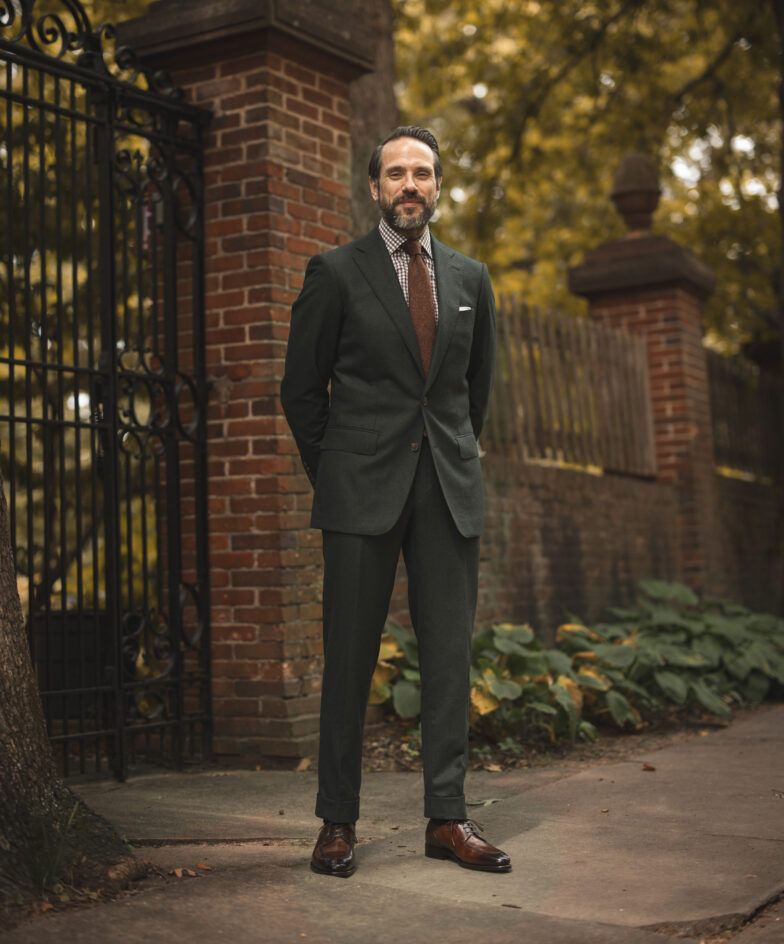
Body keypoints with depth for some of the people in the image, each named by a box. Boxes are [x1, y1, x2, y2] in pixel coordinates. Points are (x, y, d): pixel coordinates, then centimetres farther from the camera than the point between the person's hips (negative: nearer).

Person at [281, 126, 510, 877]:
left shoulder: (470, 278, 13)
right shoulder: (335, 272, 2)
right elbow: (301, 389, 5)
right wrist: (332, 476, 5)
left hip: (449, 489, 3)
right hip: (363, 491, -3)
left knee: (449, 653, 3)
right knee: (349, 656, 0)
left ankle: (447, 818, 10)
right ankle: (337, 821, 9)